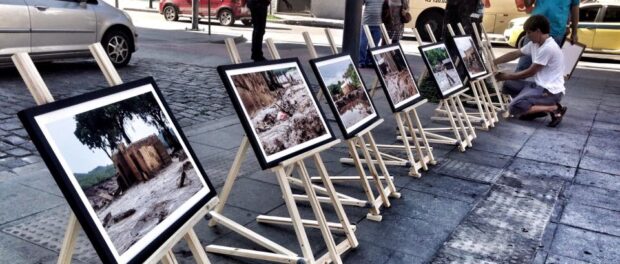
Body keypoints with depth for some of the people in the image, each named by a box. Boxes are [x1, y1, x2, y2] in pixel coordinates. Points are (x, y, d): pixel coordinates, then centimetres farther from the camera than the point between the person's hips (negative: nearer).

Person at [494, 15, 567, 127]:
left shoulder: (548, 48, -20)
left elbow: (530, 72, -15)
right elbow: (515, 54, 13)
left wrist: (506, 76, -5)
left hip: (551, 91, -9)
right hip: (540, 85, 9)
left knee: (514, 107, -21)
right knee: (508, 85, 8)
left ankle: (554, 109, -10)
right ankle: (538, 107, 6)